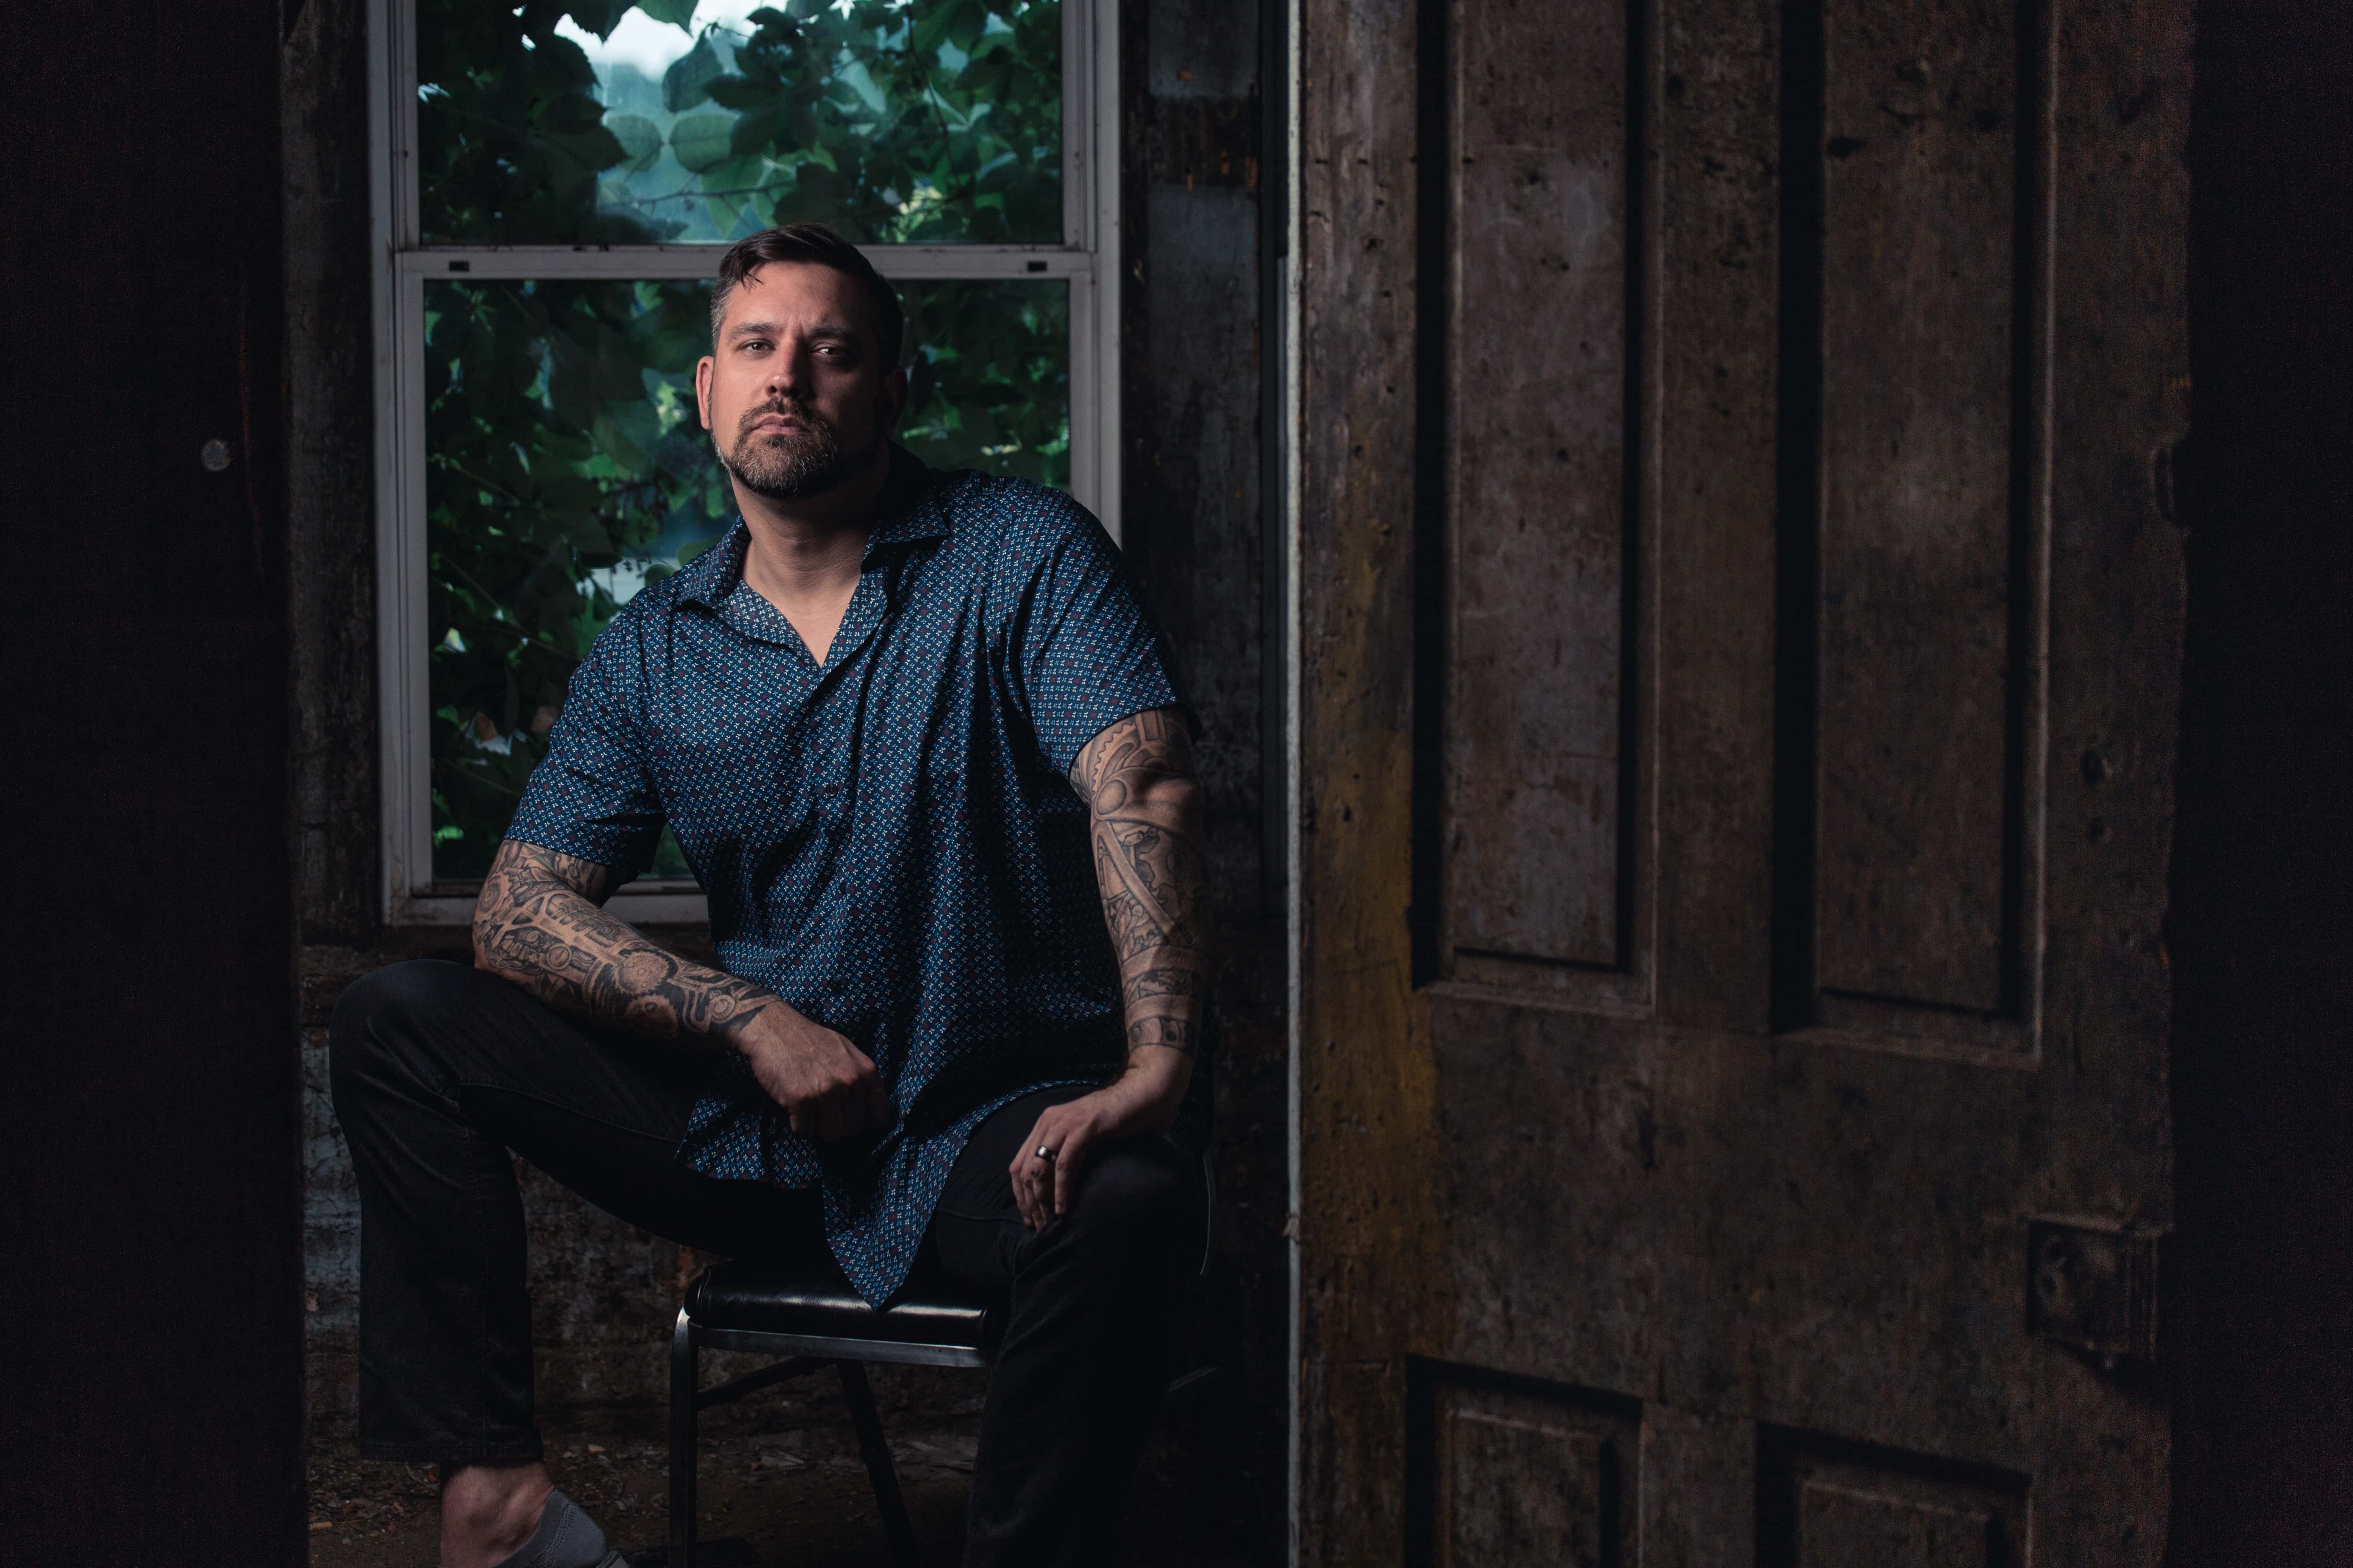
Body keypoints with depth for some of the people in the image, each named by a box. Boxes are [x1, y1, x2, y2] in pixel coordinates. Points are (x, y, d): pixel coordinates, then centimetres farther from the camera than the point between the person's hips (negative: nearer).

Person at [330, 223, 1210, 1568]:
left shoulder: (1023, 554, -4)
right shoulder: (652, 651, 8)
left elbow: (1143, 791, -19)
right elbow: (522, 911, 3)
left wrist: (1155, 1075, -34)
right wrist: (754, 1020, -13)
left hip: (993, 1121, -4)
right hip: (741, 1126, 4)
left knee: (1129, 1203, -38)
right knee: (397, 1024, -10)